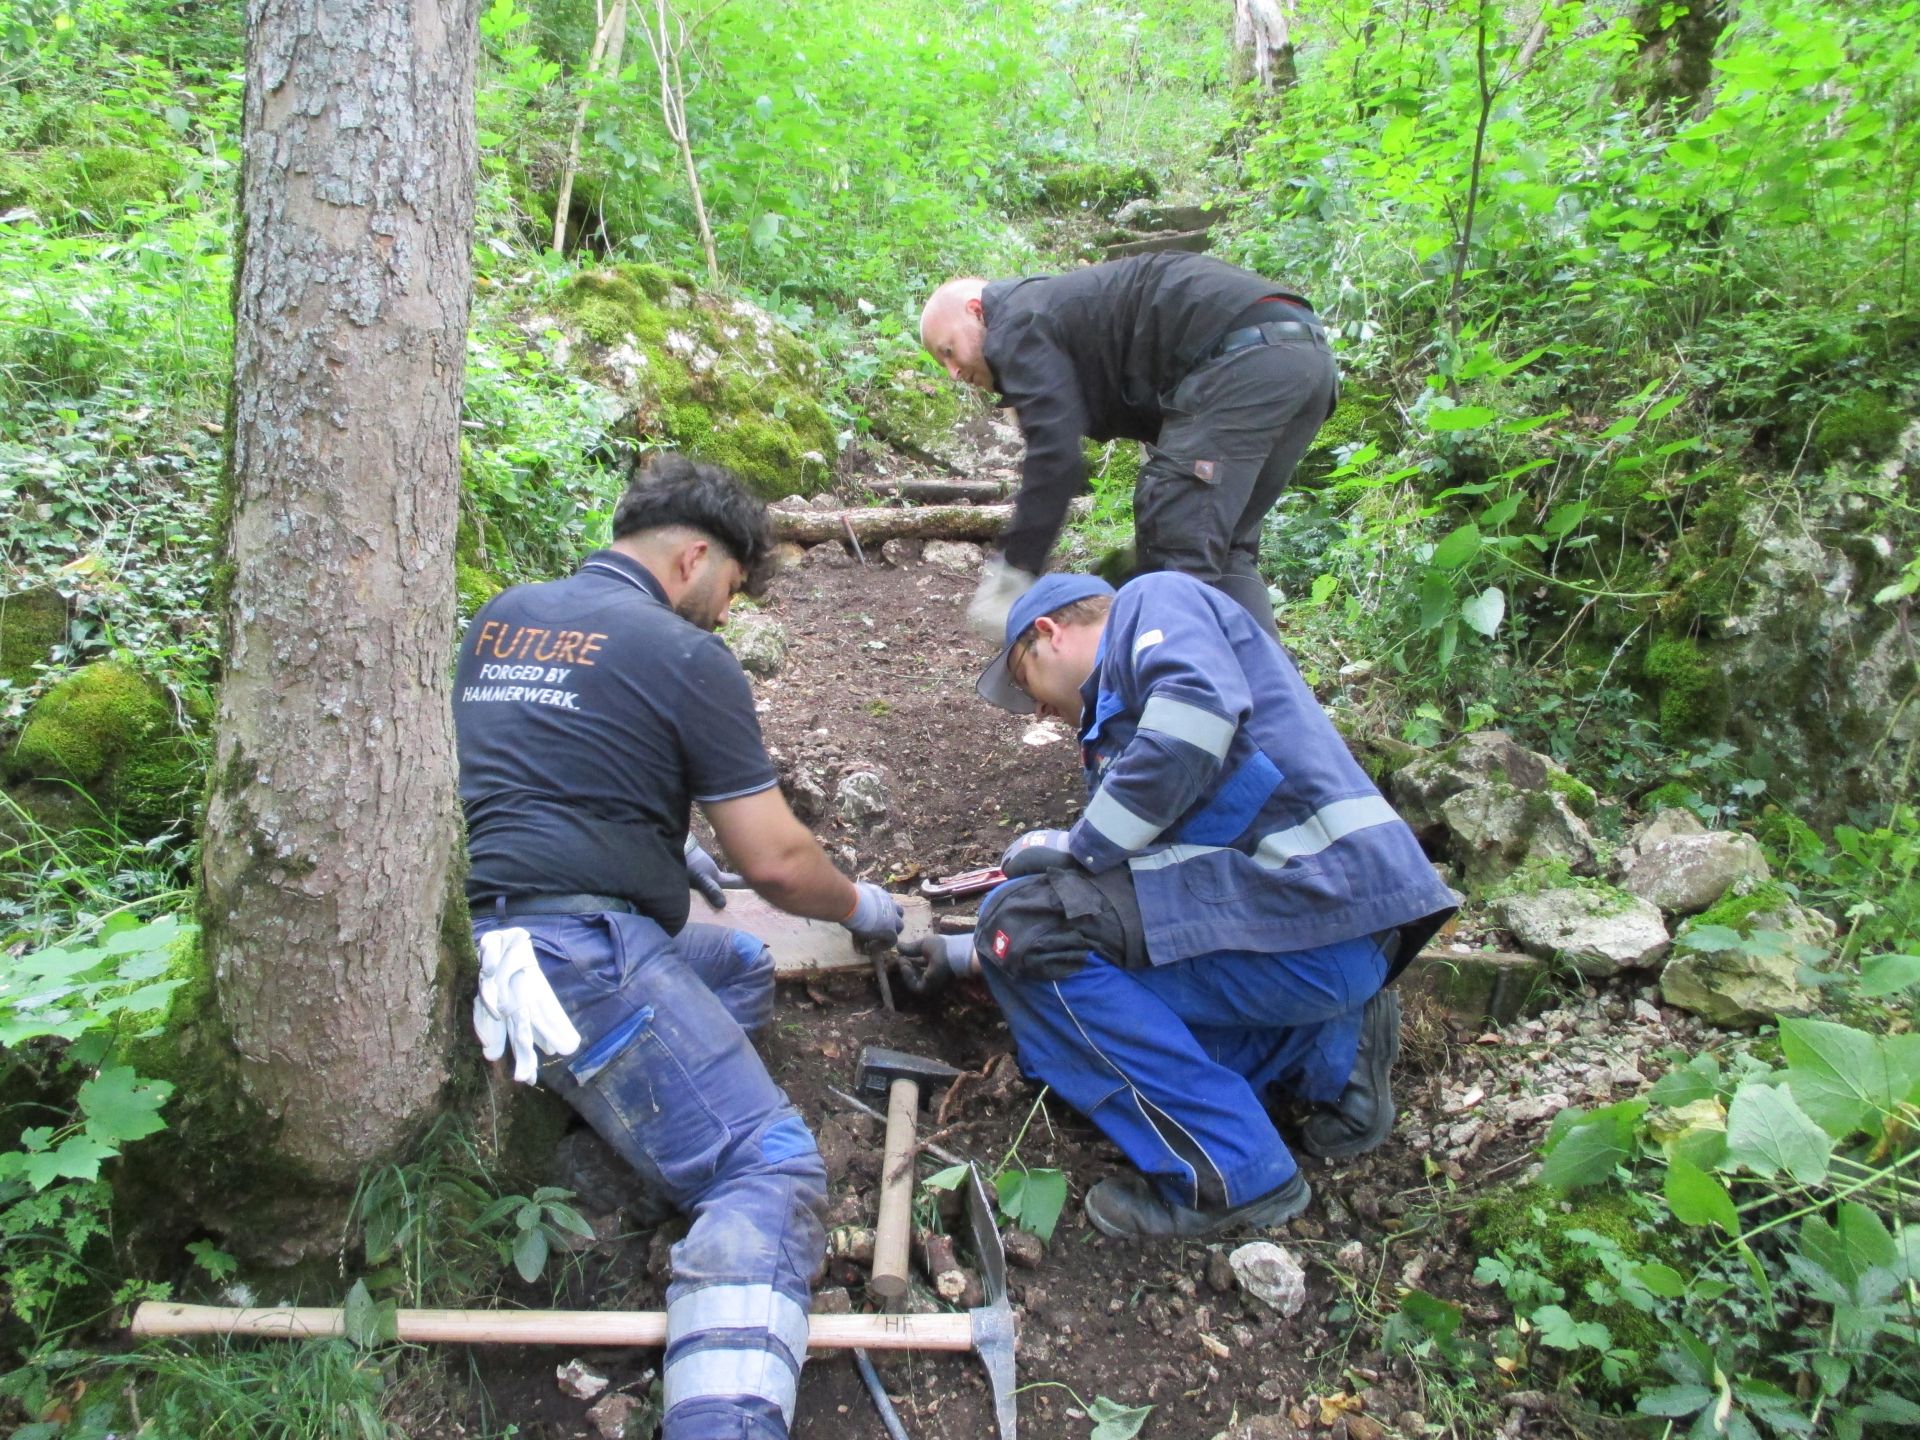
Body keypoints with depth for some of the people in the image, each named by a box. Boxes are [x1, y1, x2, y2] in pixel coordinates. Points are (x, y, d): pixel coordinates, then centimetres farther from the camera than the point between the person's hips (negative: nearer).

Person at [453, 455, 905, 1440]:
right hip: (572, 948, -8)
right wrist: (861, 907, 16)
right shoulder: (684, 655, -4)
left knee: (740, 969, 25)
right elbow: (776, 862, -4)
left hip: (471, 936, 9)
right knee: (771, 1172, -13)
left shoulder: (499, 617, 19)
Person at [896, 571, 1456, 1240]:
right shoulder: (1113, 726, 25)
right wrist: (965, 954, 34)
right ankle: (1326, 1053, 13)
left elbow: (1200, 710, -22)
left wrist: (1077, 846, -12)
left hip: (1310, 903, -10)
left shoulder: (1154, 600, 1)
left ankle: (1224, 1171, -7)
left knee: (1026, 920, -12)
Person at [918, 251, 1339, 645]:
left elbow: (1055, 455, -11)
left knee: (1178, 552, -10)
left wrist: (1012, 573, -8)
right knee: (1223, 553, 15)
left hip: (1242, 357, -10)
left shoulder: (1018, 326, 3)